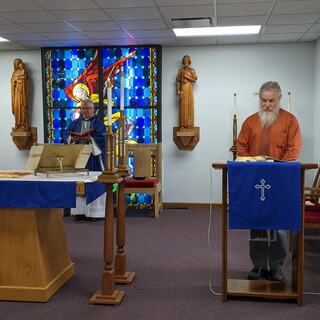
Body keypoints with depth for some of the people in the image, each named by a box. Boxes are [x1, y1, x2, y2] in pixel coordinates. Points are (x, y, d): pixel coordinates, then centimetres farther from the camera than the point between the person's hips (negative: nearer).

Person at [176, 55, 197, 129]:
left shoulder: (192, 70, 8)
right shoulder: (180, 71, 8)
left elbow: (194, 80, 0)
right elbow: (177, 81, 4)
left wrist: (187, 77, -11)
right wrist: (178, 90, -7)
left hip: (189, 89, 0)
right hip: (182, 89, 0)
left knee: (189, 105, -3)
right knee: (182, 106, -4)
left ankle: (189, 124, 0)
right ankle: (182, 124, -3)